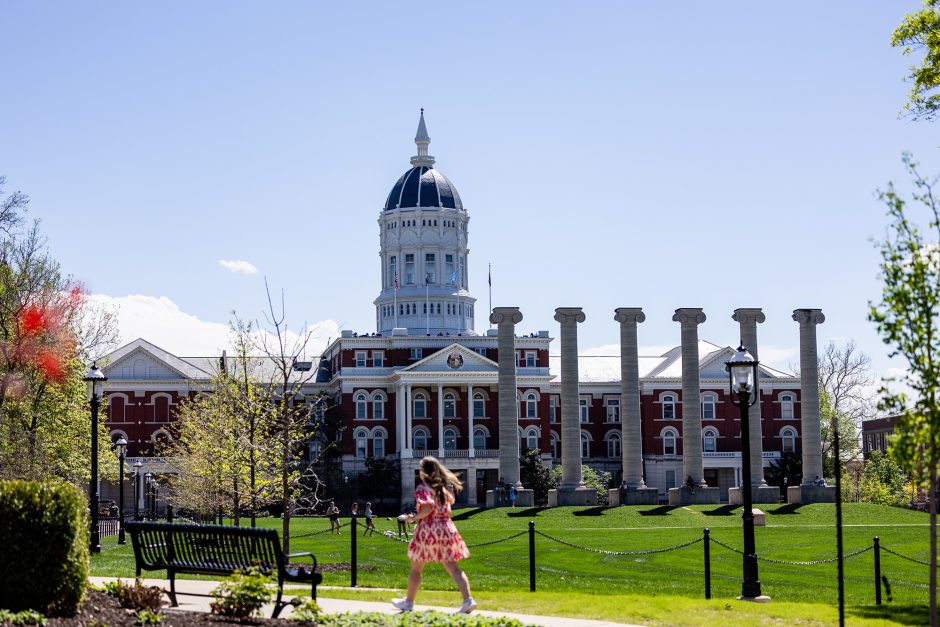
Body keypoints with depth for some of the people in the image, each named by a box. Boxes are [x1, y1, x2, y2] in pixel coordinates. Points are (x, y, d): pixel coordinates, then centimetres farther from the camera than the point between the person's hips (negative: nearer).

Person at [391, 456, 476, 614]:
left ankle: (409, 602, 23)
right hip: (446, 528, 6)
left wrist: (414, 517, -10)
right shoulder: (443, 487, 12)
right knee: (453, 568, 0)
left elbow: (428, 506, -22)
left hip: (428, 530, -6)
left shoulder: (423, 488, -9)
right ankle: (468, 600, -15)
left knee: (416, 569, 11)